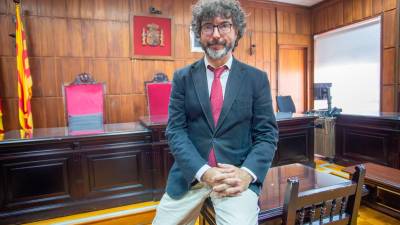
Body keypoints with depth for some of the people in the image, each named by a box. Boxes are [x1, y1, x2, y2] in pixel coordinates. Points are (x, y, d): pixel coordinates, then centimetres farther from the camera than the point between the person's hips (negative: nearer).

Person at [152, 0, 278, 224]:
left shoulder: (257, 78, 2)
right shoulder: (183, 77, 3)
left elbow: (267, 134, 0)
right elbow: (175, 131, -2)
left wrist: (247, 173, -17)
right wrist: (204, 172, -16)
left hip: (237, 174, -1)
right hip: (190, 174, 2)